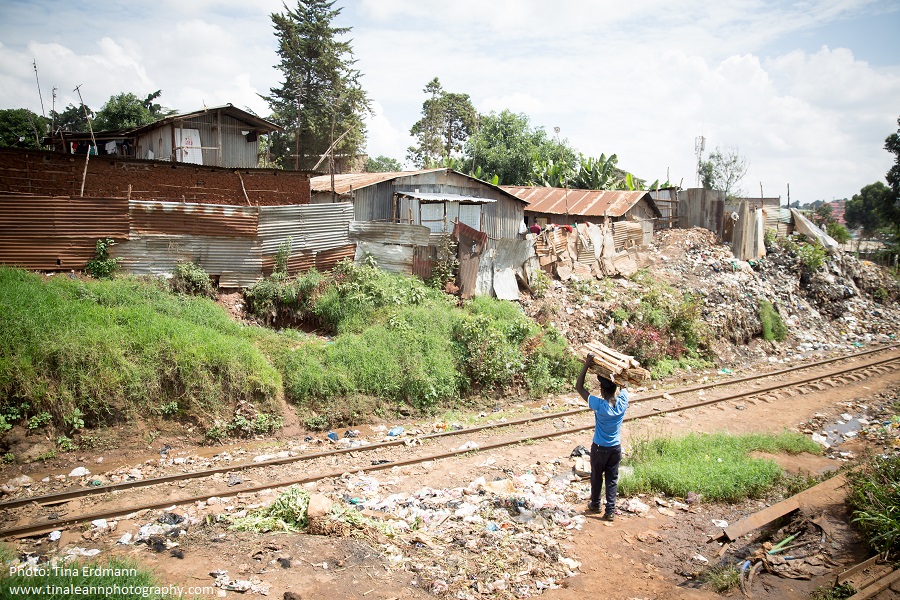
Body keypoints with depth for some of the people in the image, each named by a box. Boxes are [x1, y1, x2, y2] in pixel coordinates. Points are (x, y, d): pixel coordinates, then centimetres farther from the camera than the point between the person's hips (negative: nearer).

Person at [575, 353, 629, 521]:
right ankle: (610, 511, 16)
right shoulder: (622, 403, -15)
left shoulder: (599, 405, -26)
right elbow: (624, 386, 7)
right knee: (612, 480, 12)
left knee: (596, 478, 17)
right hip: (616, 448, 3)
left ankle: (595, 505, 34)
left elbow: (579, 387, -21)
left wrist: (587, 365, -25)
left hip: (599, 448, -3)